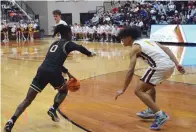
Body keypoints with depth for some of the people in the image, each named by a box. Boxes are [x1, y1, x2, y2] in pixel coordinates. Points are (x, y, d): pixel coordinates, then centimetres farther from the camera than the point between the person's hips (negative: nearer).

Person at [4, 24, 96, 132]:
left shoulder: (54, 43, 31)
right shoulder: (68, 44, 11)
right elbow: (80, 48, -5)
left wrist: (68, 73, 41)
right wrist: (89, 54, 16)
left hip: (42, 70, 5)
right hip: (53, 72, -5)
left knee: (28, 100, 3)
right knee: (64, 90, 28)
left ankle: (11, 121, -12)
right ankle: (53, 109, 9)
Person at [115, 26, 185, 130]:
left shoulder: (135, 47, 3)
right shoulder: (146, 40, 26)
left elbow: (131, 71, -4)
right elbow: (166, 49, 18)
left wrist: (123, 90, 0)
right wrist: (177, 64, 14)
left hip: (160, 66, -9)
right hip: (170, 65, 9)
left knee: (139, 91, 0)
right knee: (149, 84, 32)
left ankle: (160, 115, -10)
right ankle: (151, 111, 33)